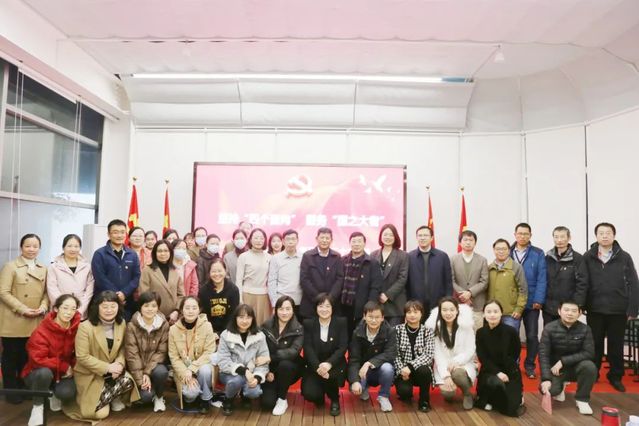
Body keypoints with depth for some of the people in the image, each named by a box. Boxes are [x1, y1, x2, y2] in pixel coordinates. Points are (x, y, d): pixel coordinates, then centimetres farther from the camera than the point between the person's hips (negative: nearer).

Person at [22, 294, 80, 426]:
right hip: (38, 373, -2)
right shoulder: (41, 332, -22)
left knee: (67, 393, -28)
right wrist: (64, 367, -22)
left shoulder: (78, 327, -13)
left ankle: (54, 394, 13)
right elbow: (38, 359, -26)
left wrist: (71, 367, -14)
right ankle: (38, 407, -9)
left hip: (64, 374, 2)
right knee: (45, 372, -37)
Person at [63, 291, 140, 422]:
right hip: (89, 374, -4)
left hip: (112, 370, 4)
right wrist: (107, 368, -23)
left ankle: (115, 398, 8)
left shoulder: (122, 323, -3)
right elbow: (82, 357, -19)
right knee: (101, 413, -11)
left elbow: (122, 347, 5)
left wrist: (119, 363, -17)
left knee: (127, 381, -27)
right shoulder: (85, 327, -20)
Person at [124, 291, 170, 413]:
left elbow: (162, 352, -9)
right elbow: (131, 354, -14)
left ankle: (159, 397, -1)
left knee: (161, 372, -33)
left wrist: (147, 372, -20)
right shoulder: (132, 326, -12)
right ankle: (151, 395, 16)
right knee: (146, 396, -23)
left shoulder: (164, 325, -8)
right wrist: (140, 379, -19)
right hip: (138, 367, -1)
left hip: (154, 365, 1)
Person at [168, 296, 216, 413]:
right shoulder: (173, 329, -8)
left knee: (205, 370, -34)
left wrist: (192, 369, -23)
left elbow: (209, 353, -13)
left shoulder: (206, 326, -12)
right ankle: (187, 395, 12)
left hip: (201, 365, 0)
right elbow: (173, 357, -6)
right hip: (183, 370, 0)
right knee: (191, 393, -27)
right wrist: (186, 373, -19)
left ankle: (205, 398, -5)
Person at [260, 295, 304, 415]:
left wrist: (270, 357, -35)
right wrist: (266, 370, -17)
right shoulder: (266, 326, -6)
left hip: (289, 369, -1)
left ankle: (282, 400, -11)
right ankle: (275, 391, 21)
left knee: (285, 364, -36)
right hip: (271, 369, 2)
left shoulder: (298, 329, -13)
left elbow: (294, 351, -28)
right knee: (267, 403, -17)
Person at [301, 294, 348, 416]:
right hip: (314, 366, 1)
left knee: (330, 375, -35)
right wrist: (318, 367, -28)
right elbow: (308, 349, -10)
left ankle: (335, 400, 1)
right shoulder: (308, 323, -2)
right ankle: (320, 396, 18)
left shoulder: (341, 322, -3)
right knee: (309, 393, -23)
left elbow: (342, 348, -11)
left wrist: (329, 363, -29)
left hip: (334, 364, -1)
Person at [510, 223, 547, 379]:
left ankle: (529, 365, 22)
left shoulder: (538, 254, -2)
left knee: (532, 335, 6)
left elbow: (541, 279, -7)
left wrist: (538, 300, -14)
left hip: (531, 302, -1)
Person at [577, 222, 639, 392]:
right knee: (594, 344, 11)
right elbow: (582, 283, -5)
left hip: (618, 310, 0)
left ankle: (616, 376, 28)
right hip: (595, 309, 0)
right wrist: (578, 304, -12)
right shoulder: (588, 257, -2)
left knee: (616, 345, 12)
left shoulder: (624, 257, -2)